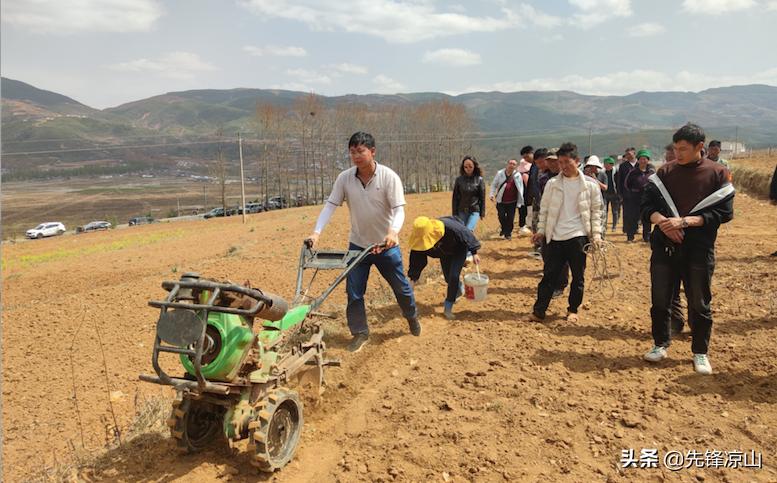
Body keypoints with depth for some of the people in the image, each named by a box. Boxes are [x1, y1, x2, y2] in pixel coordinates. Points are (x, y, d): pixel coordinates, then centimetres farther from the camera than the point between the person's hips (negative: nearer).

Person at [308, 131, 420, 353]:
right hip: (357, 245, 2)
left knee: (401, 286, 13)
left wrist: (393, 231, -40)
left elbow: (399, 209, -21)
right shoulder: (344, 178, -8)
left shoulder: (389, 177, -16)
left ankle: (412, 317, 41)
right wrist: (316, 232, -23)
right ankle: (360, 333, 18)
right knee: (354, 292, 2)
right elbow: (330, 205, -10)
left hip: (386, 245, -2)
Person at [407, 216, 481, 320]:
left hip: (459, 249, -5)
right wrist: (413, 277, -16)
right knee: (448, 277, 12)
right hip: (445, 252, 5)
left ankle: (448, 307, -3)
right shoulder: (420, 240, -30)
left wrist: (474, 253, -19)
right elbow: (416, 260, -17)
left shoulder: (449, 227, -45)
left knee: (453, 276, -15)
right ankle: (459, 290, 47)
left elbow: (467, 233, -28)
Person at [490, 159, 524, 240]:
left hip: (512, 201, 0)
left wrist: (519, 202, 0)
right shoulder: (500, 173, -1)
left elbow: (520, 189, 2)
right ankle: (504, 229, 29)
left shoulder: (518, 176, -2)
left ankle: (508, 233, 17)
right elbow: (494, 184, 6)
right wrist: (492, 194, -6)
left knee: (510, 218, 2)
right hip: (501, 200, 0)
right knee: (501, 216, 2)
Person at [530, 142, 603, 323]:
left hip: (578, 236, -1)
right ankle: (538, 311, 4)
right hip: (555, 237, 1)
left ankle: (573, 310, 23)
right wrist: (541, 230, 4)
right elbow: (544, 208, 9)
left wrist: (596, 234, -3)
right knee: (549, 275, 1)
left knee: (578, 276, 7)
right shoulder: (552, 183, 4)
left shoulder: (590, 184, 0)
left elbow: (596, 211, 4)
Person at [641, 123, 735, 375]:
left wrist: (684, 221, -17)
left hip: (699, 250, -2)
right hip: (665, 247, 2)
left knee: (700, 304, 7)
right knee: (660, 300, 8)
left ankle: (700, 352, 22)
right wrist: (663, 221, -17)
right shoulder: (665, 171, 4)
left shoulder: (718, 173, -2)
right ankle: (660, 344, 26)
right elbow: (647, 205, 4)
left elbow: (724, 212, -7)